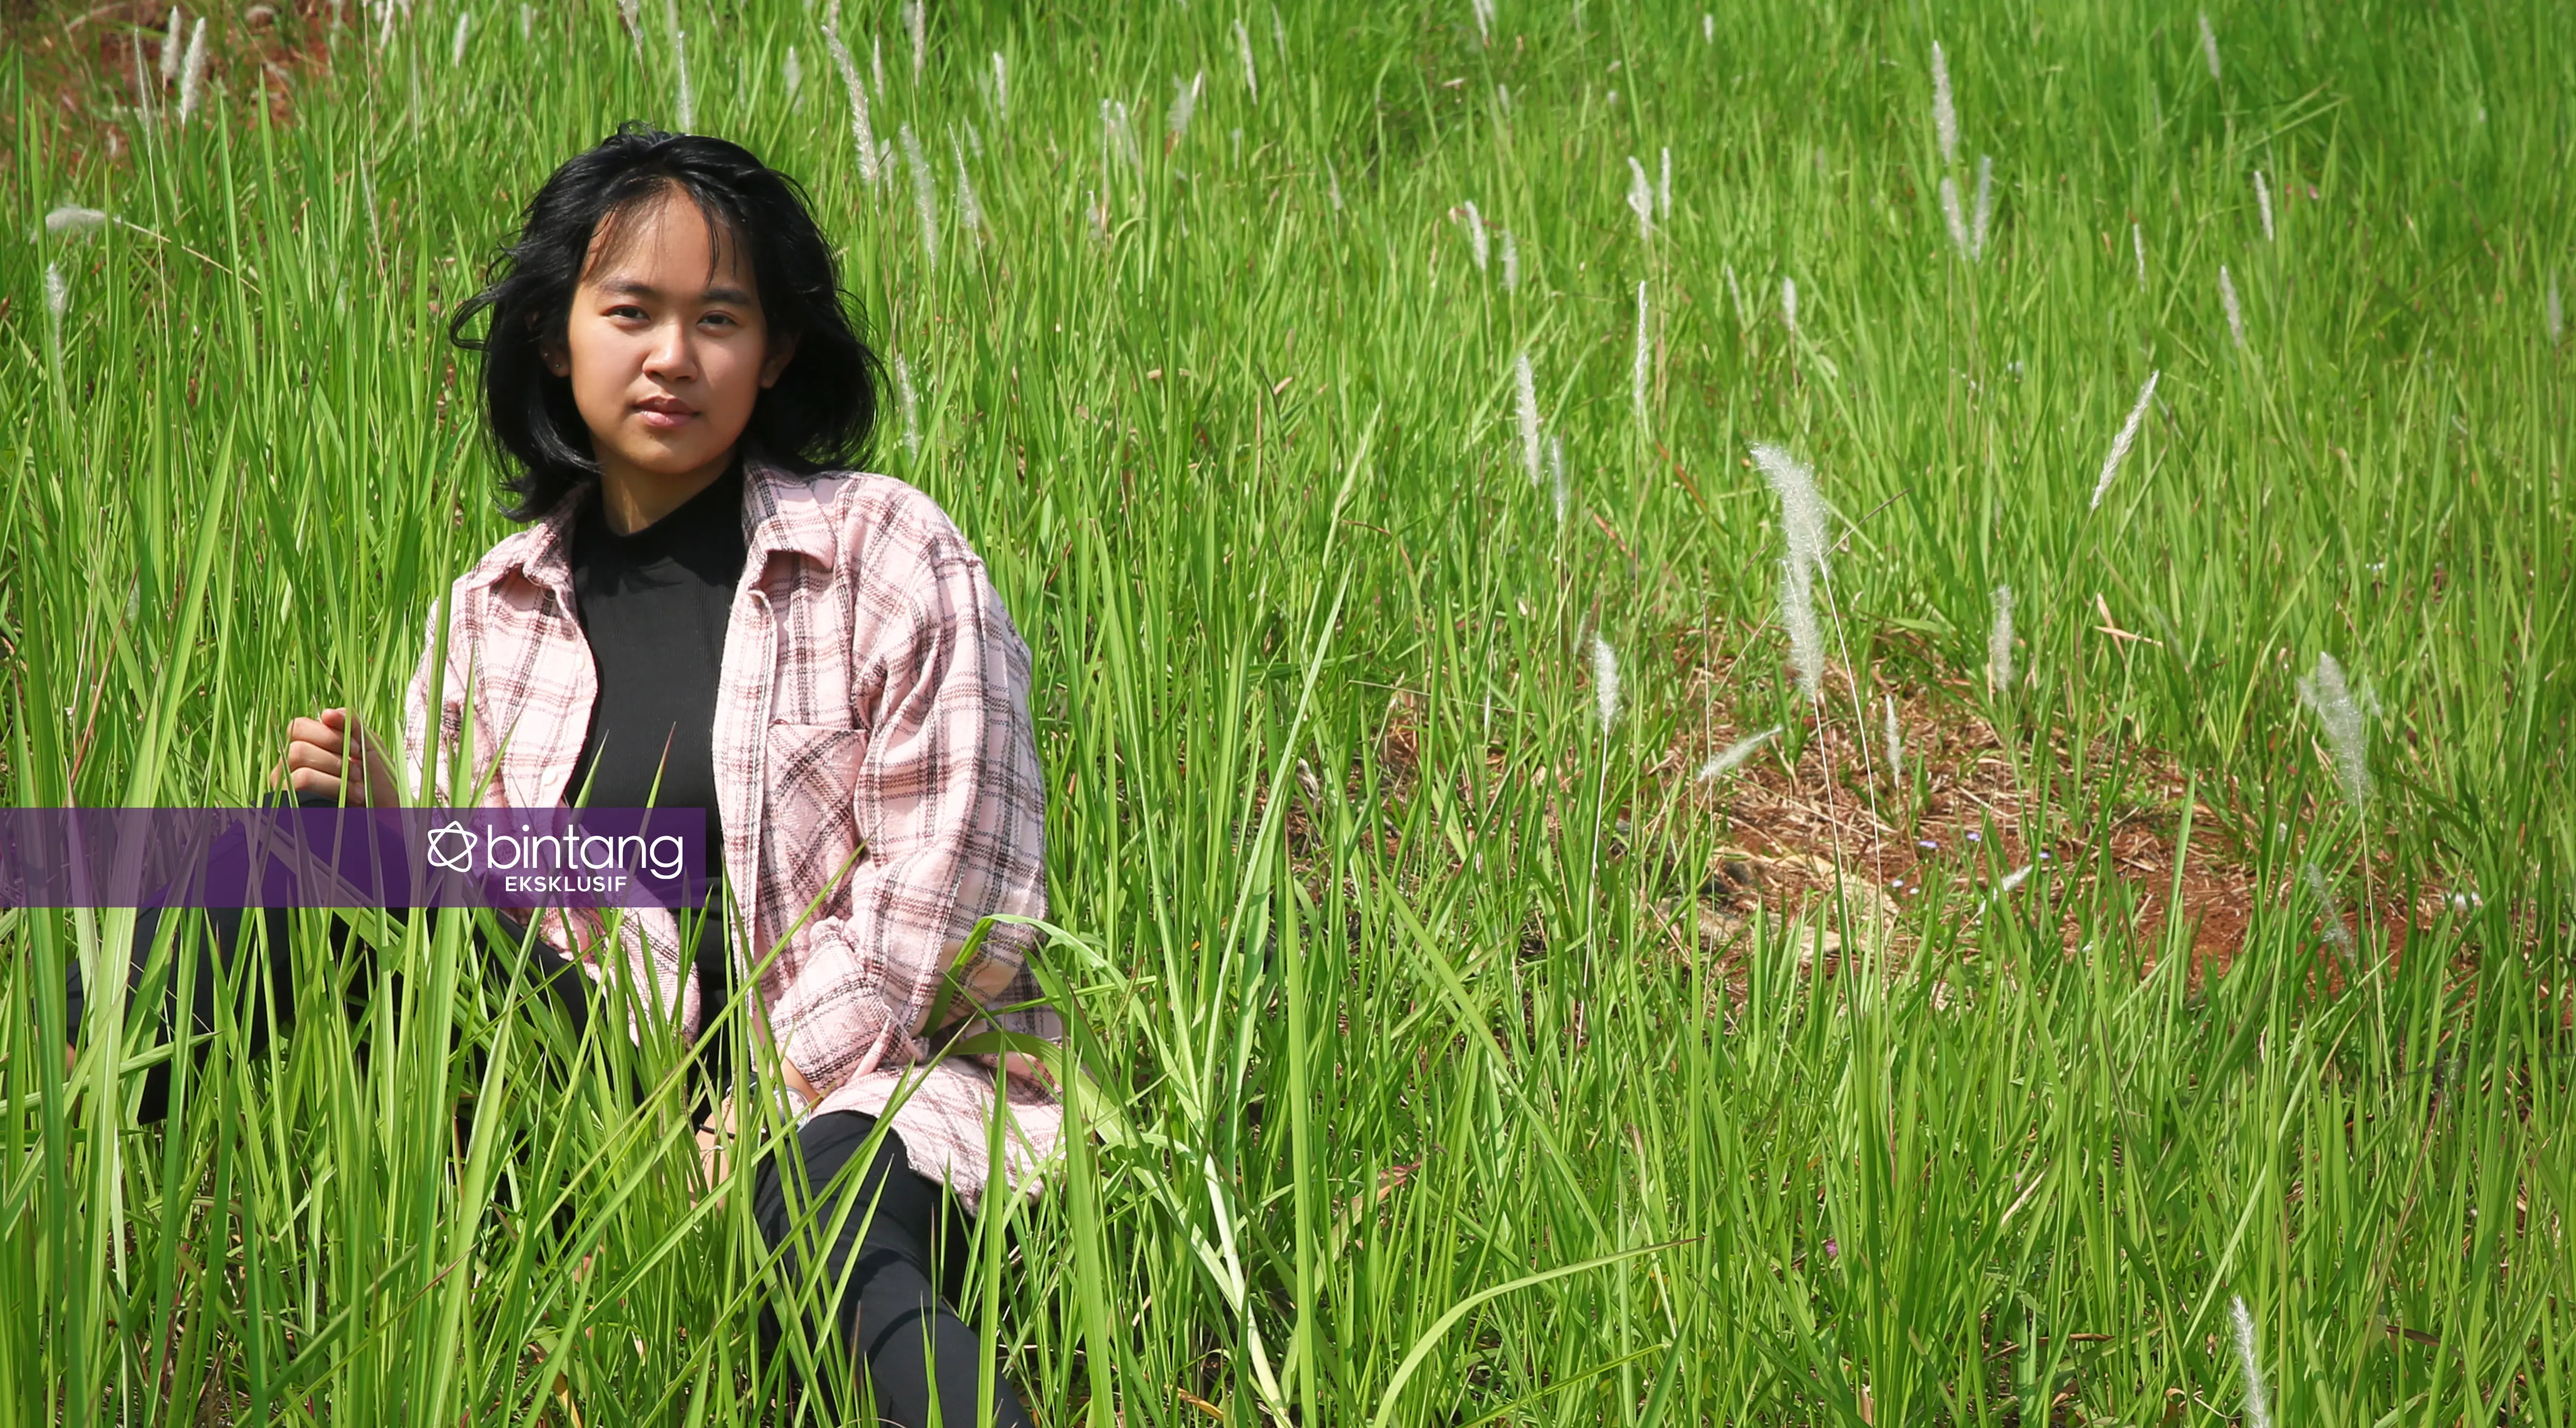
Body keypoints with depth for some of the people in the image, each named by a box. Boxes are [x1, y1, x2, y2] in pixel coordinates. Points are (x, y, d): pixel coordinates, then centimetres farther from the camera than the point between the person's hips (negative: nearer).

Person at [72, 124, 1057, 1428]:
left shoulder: (888, 554, 0)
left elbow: (940, 899, -6)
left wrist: (754, 1118, -15)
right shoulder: (492, 613, 12)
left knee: (817, 1204, -42)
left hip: (875, 1078, -4)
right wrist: (386, 822, -8)